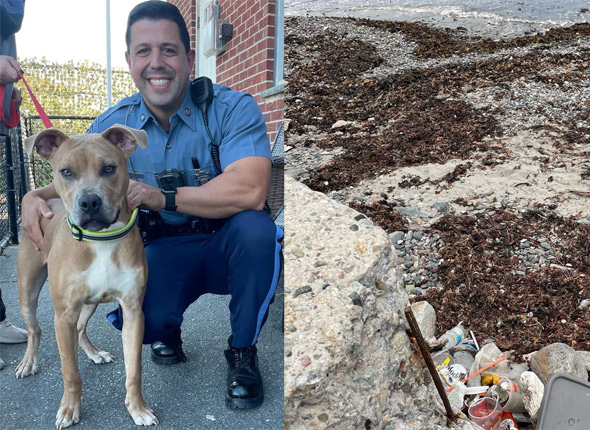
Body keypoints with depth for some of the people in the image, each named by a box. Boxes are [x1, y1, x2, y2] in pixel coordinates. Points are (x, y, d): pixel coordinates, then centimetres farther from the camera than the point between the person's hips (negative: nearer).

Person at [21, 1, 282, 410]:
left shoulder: (233, 108, -15)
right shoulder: (112, 125, 0)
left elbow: (249, 191, -32)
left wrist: (163, 197, -28)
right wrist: (36, 197, -9)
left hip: (225, 246, -1)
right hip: (163, 252, 2)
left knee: (254, 227, -35)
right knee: (142, 321, -27)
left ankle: (243, 351, -9)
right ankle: (167, 331, 17)